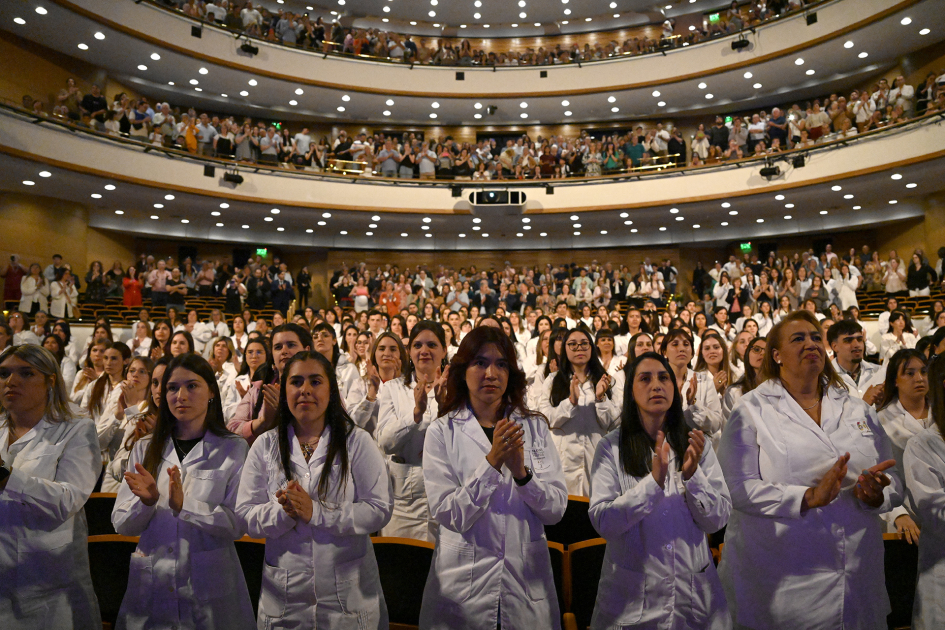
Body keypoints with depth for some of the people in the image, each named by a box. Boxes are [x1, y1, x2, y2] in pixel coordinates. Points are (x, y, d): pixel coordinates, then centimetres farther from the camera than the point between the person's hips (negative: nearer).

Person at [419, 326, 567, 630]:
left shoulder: (535, 428, 1)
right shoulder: (442, 432, -6)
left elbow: (556, 510, -4)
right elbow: (448, 515, -13)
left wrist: (522, 472, -21)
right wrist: (491, 462, -23)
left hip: (527, 584, 2)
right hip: (463, 588, -2)